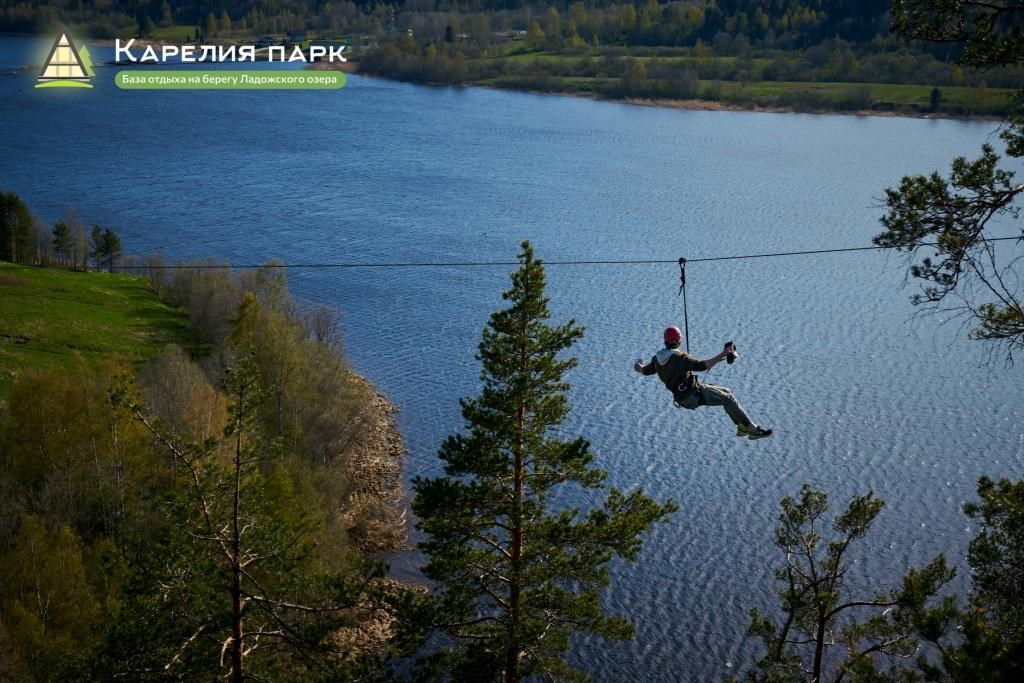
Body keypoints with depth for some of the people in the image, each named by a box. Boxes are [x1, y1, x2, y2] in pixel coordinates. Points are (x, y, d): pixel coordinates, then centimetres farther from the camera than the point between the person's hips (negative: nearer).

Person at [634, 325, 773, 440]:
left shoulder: (657, 358, 0)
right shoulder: (680, 358, -26)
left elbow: (645, 371, 19)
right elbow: (702, 365, -38)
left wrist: (639, 366, 42)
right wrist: (723, 354, -35)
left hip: (681, 396, 9)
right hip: (693, 396, -9)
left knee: (726, 392, 18)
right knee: (728, 399, -4)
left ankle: (741, 427, 21)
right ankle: (752, 429, 1)